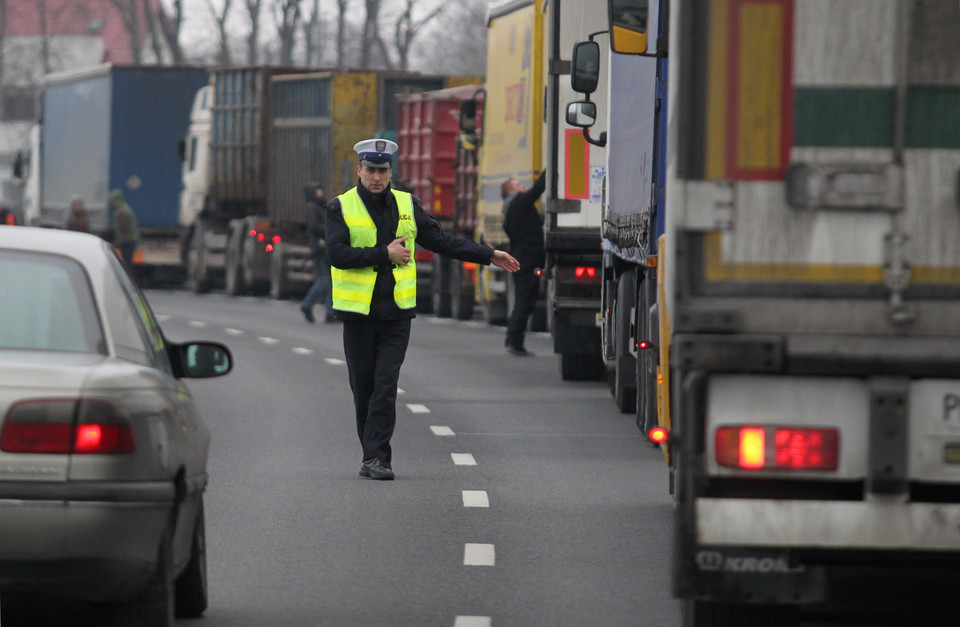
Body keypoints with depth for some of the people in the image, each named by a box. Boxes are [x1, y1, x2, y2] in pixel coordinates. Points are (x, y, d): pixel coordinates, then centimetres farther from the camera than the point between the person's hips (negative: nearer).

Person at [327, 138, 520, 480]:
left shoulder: (407, 206, 10)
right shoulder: (341, 208, 0)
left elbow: (442, 241, 18)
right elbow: (337, 254, -13)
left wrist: (489, 256, 18)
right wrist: (384, 254, -15)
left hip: (397, 311, 1)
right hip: (358, 311, -1)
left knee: (386, 385, -8)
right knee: (363, 386, 4)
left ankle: (375, 458, -11)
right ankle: (375, 456, 15)